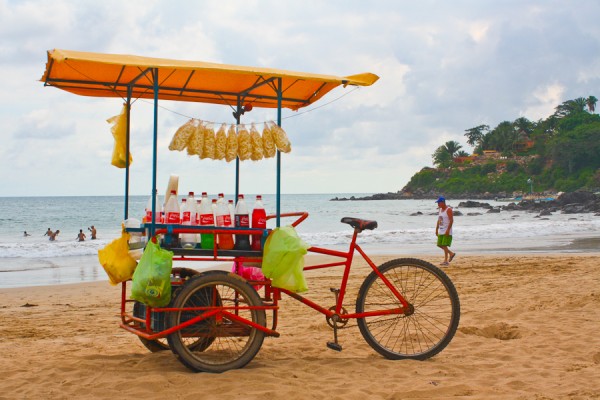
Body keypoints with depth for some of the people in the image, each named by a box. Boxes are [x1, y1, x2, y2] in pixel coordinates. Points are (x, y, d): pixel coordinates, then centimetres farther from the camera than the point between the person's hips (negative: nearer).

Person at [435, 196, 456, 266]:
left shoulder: (448, 210, -11)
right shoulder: (440, 210, 14)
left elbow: (451, 220, -17)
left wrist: (448, 230, -23)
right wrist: (436, 229, 14)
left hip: (446, 232, -8)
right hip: (440, 231, 8)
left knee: (444, 245, -10)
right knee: (440, 245, 8)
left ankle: (446, 261, -3)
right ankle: (451, 253, 24)